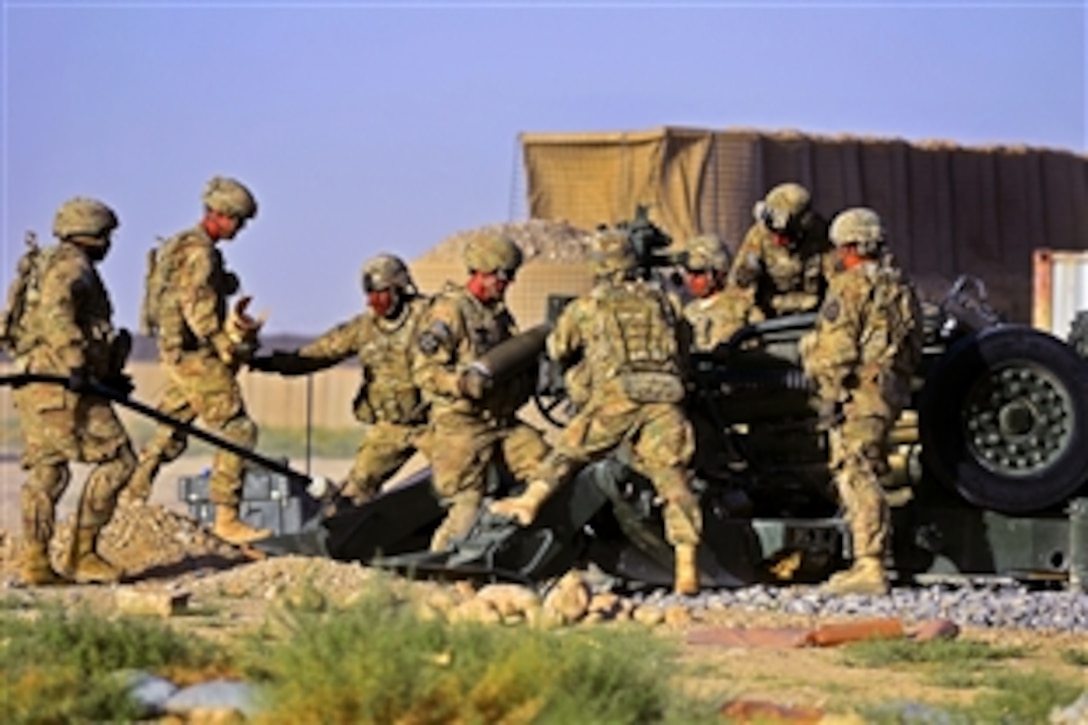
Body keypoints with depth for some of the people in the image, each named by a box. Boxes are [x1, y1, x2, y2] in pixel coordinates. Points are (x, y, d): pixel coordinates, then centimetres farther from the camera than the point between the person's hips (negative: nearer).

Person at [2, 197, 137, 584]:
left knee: (46, 471, 8)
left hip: (32, 380, 10)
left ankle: (35, 563, 3)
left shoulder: (45, 265, 24)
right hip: (61, 382, -10)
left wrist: (108, 375, 25)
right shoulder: (71, 266, -8)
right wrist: (75, 365, -31)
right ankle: (83, 553, -6)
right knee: (116, 460, -5)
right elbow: (55, 313, -25)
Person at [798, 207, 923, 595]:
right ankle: (870, 562, 16)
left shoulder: (851, 286, -10)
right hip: (892, 389, 9)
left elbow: (838, 348, -16)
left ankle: (869, 567, -16)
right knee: (868, 476, 15)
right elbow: (913, 346, 21)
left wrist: (830, 394, -15)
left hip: (859, 392, -9)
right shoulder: (901, 286, 17)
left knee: (856, 476, -10)